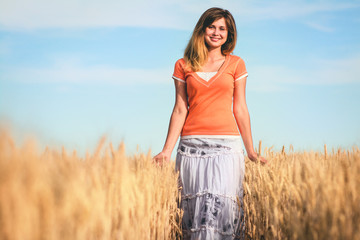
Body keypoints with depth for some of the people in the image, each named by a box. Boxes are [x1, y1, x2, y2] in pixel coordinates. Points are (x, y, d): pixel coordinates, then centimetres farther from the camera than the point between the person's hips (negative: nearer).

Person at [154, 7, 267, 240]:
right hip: (192, 145, 1)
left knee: (221, 204, -12)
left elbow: (240, 109, 9)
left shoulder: (236, 64, 9)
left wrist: (251, 151, 9)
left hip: (226, 144, -1)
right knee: (195, 206, 0)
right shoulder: (183, 66, 10)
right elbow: (180, 110, 7)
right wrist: (167, 151, -1)